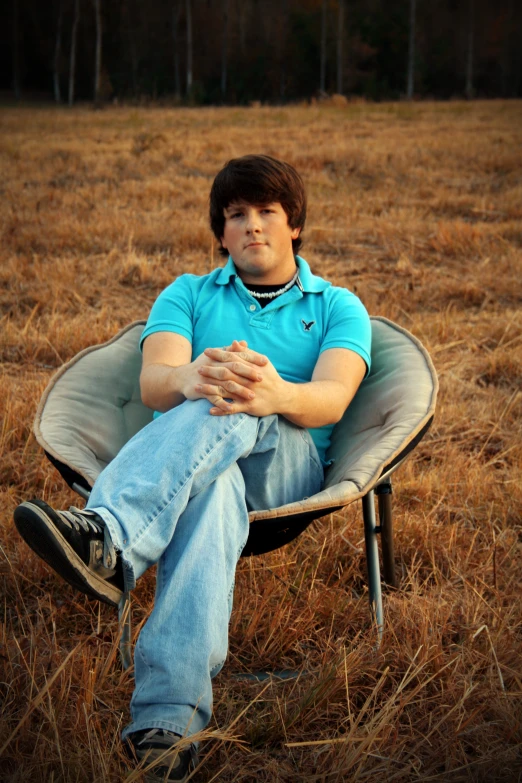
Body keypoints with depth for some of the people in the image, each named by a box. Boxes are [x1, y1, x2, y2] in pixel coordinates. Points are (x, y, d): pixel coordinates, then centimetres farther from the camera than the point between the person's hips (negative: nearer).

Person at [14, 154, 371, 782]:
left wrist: (279, 394, -31)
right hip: (178, 456, 1)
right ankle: (169, 719, -58)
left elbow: (332, 398, -4)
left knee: (233, 414, -35)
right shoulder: (187, 296, 24)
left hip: (284, 461, 0)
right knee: (212, 486, -38)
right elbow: (152, 382, 1)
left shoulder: (338, 307, 19)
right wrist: (190, 379, -27)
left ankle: (108, 536, -60)